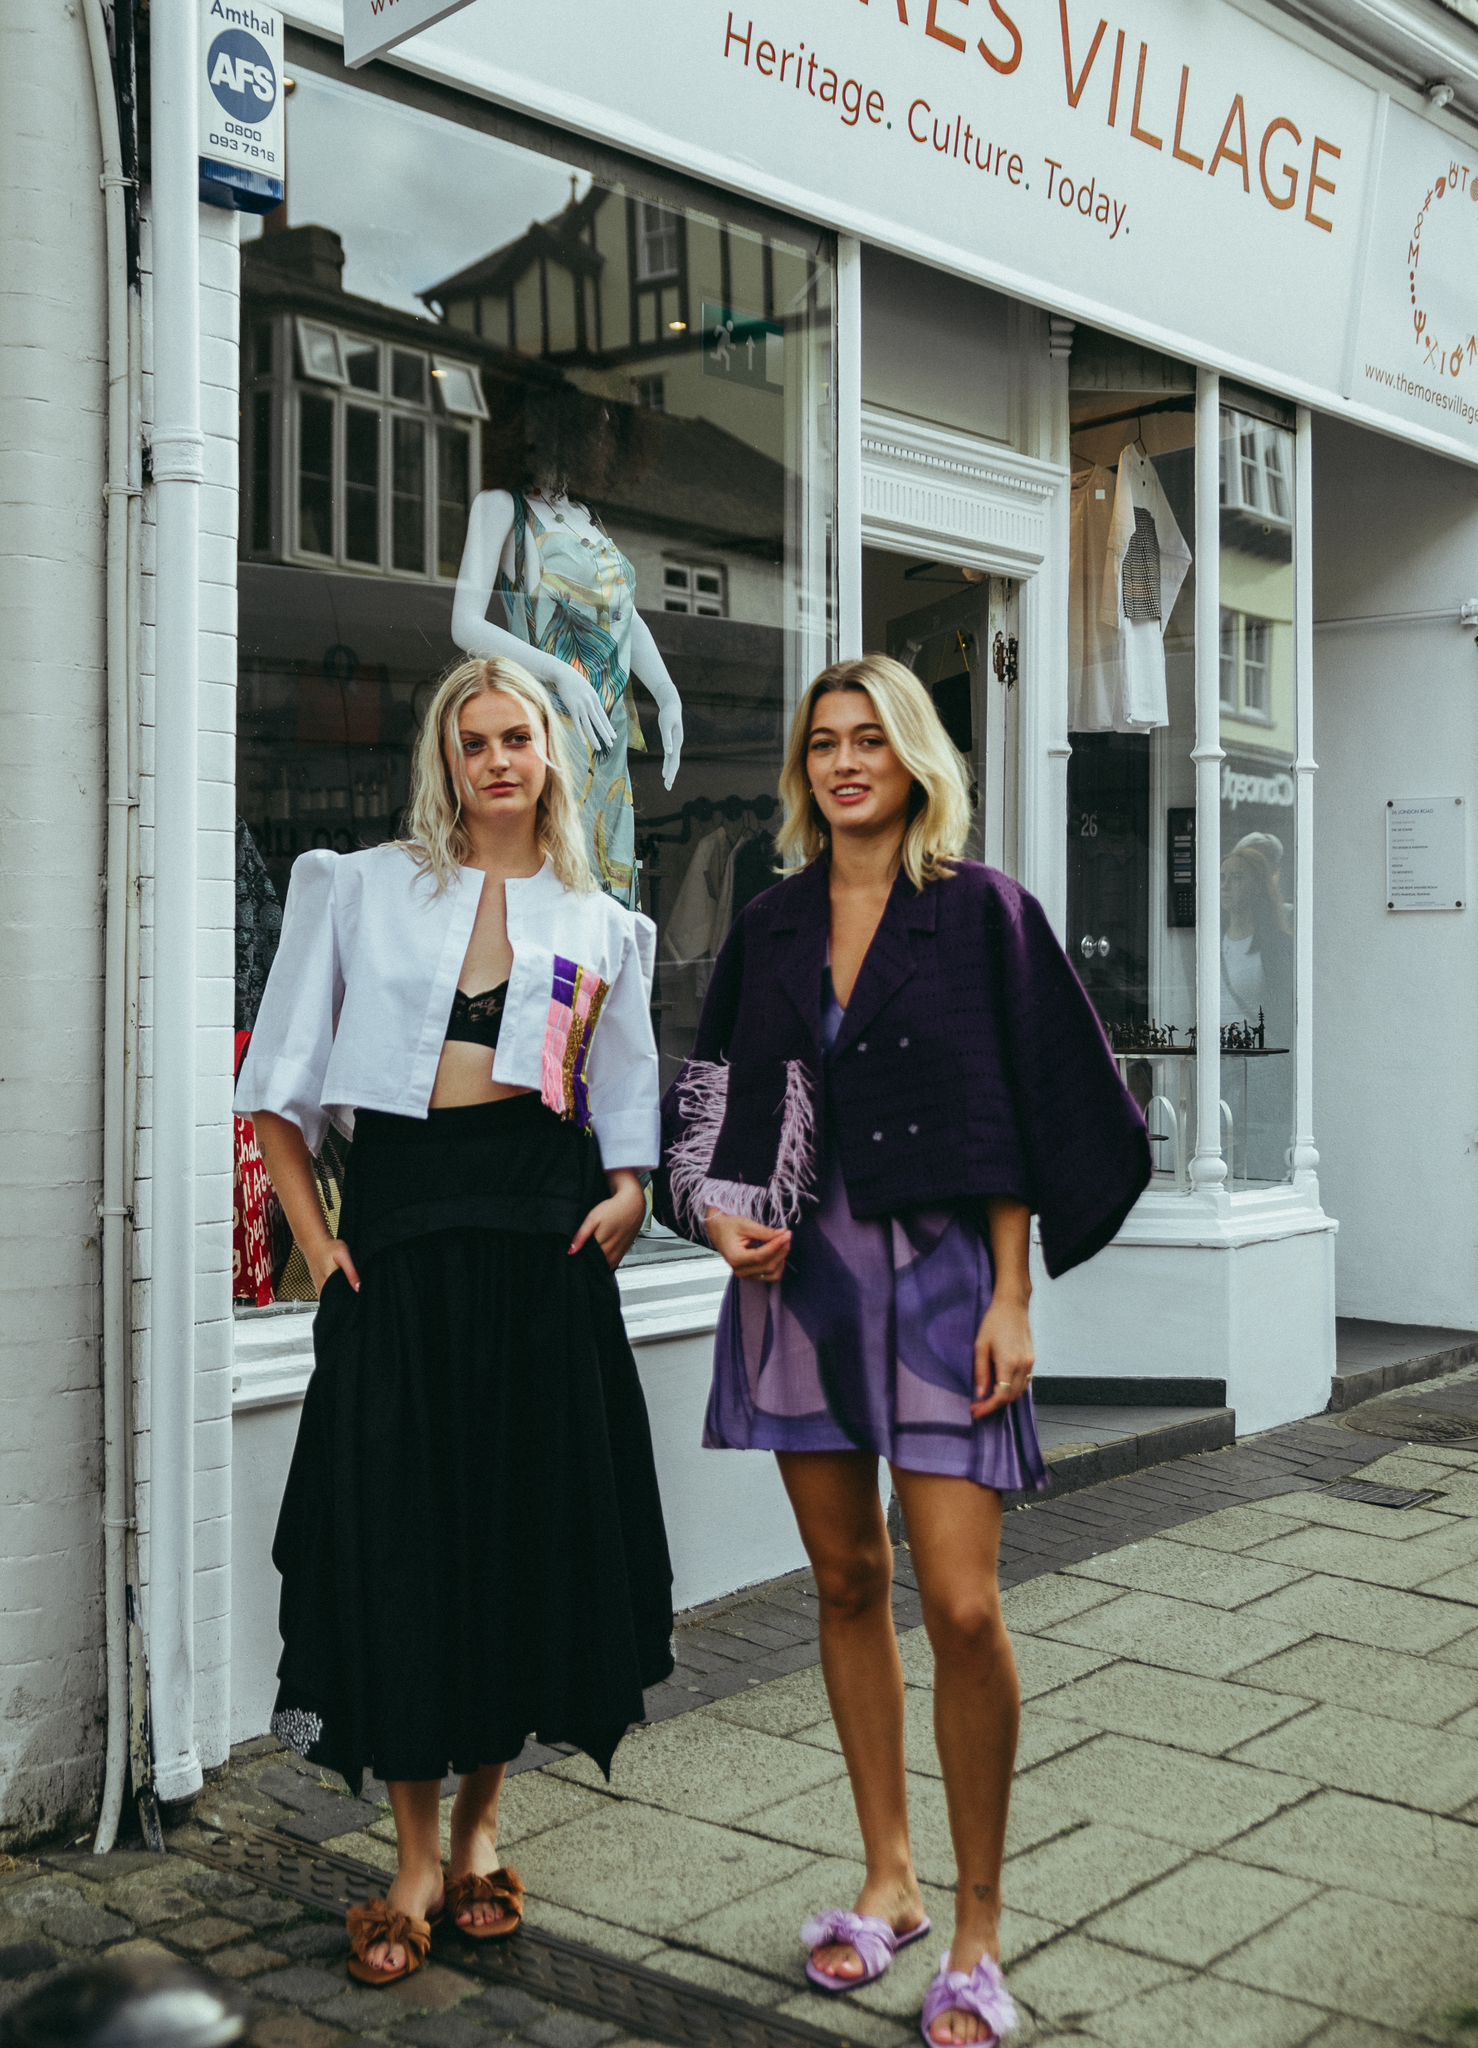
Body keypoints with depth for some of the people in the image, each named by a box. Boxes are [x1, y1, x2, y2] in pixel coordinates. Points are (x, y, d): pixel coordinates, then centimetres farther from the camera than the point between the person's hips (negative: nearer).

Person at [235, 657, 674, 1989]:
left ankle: (480, 1820, 23)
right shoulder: (365, 888, 9)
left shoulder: (599, 927, 13)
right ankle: (415, 1858, 11)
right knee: (399, 1520, -1)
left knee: (532, 1516, 3)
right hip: (401, 1226, -1)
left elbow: (629, 1113, 16)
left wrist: (627, 1196, -4)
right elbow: (281, 1078, 6)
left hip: (540, 1230, 1)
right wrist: (312, 1230, -2)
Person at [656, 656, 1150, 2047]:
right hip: (797, 1269, 4)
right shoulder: (772, 926, 10)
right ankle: (889, 1880, 27)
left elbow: (1020, 1114, -4)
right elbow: (715, 1099, 13)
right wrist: (719, 1212, -6)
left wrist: (1011, 1301, -9)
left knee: (961, 1606, -9)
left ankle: (977, 1928, 9)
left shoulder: (981, 912, -1)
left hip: (937, 1271, -4)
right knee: (847, 1581, 11)